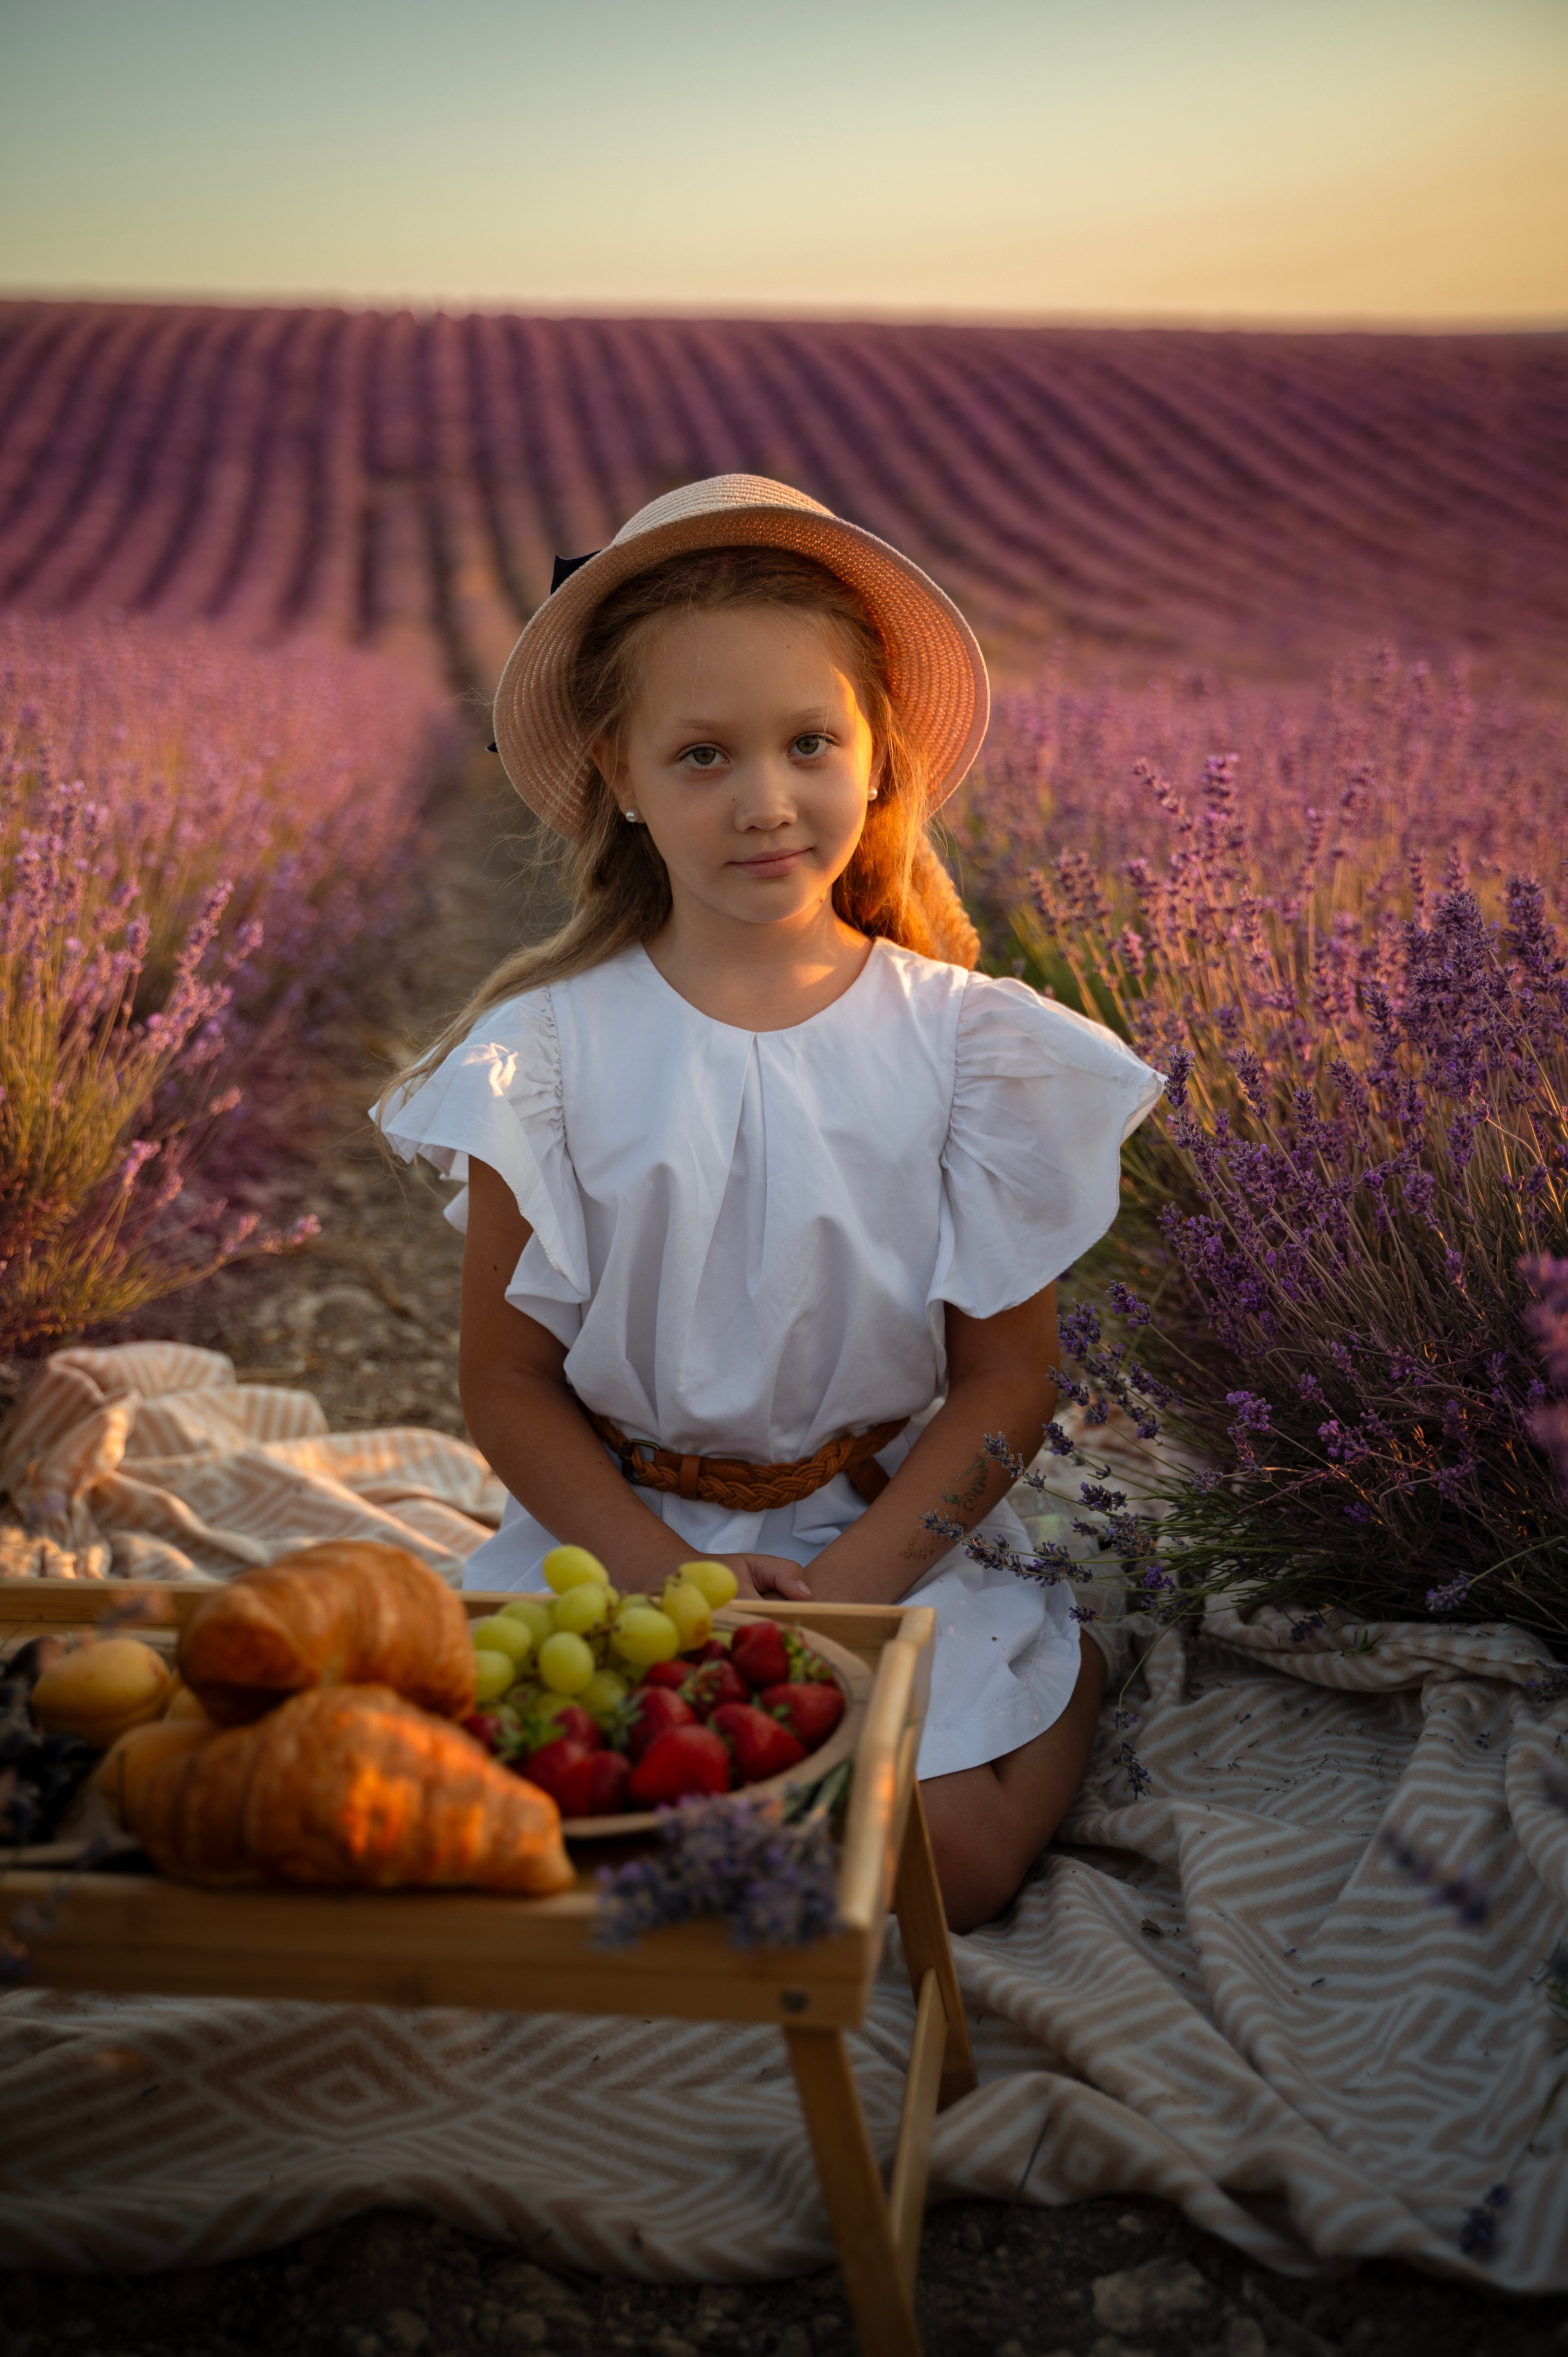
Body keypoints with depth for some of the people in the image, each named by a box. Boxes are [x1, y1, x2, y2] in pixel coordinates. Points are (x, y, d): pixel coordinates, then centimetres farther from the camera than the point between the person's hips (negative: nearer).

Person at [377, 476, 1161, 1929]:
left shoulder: (964, 1043, -4)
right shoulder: (545, 1048, -5)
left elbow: (1008, 1376, -2)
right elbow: (509, 1383, -3)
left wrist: (848, 1584, -15)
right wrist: (669, 1578, -17)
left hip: (889, 1540, 0)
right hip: (612, 1538, 1)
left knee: (947, 1859, -19)